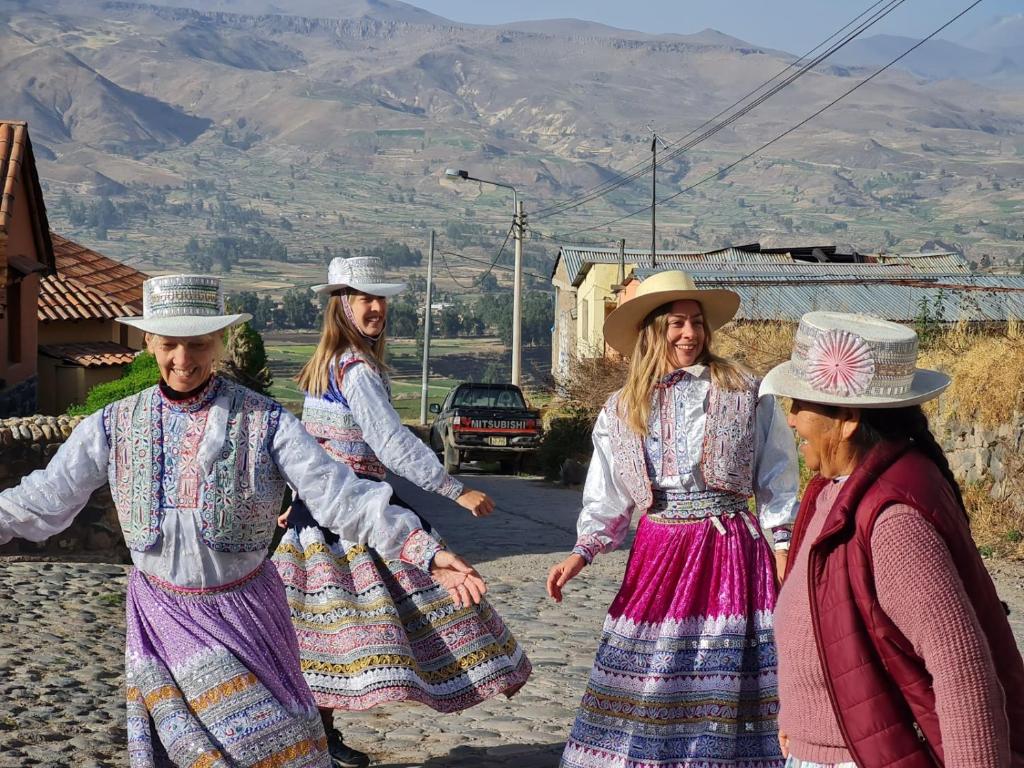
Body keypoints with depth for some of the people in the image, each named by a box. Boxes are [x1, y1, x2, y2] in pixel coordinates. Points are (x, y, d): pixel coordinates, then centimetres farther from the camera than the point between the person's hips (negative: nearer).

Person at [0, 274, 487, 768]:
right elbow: (42, 500, 4)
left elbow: (339, 496, -14)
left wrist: (425, 552, -24)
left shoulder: (264, 422, -8)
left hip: (244, 612, -1)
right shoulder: (113, 426, -1)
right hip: (161, 613, 2)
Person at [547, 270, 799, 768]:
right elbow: (607, 500, 10)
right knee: (646, 685, 3)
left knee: (730, 684, -3)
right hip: (656, 555, 2)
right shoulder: (620, 412, 9)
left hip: (732, 553, -2)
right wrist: (581, 553, -3)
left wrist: (782, 544, -2)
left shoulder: (744, 393, 2)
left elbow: (775, 479, 5)